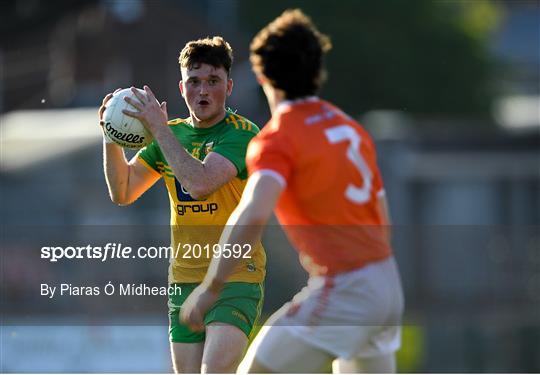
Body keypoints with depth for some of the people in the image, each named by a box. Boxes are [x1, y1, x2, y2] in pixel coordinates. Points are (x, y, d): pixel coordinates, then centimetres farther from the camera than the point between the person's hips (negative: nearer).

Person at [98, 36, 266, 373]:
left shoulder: (242, 133, -10)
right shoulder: (172, 133, 10)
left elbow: (200, 182, -27)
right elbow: (123, 192, 13)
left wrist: (158, 128, -21)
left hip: (236, 275, -6)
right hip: (185, 279, 6)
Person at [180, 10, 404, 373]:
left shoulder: (277, 139, -10)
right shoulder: (351, 128, 13)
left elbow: (253, 215, -27)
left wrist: (209, 288, -25)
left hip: (342, 290, -8)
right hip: (387, 285, 8)